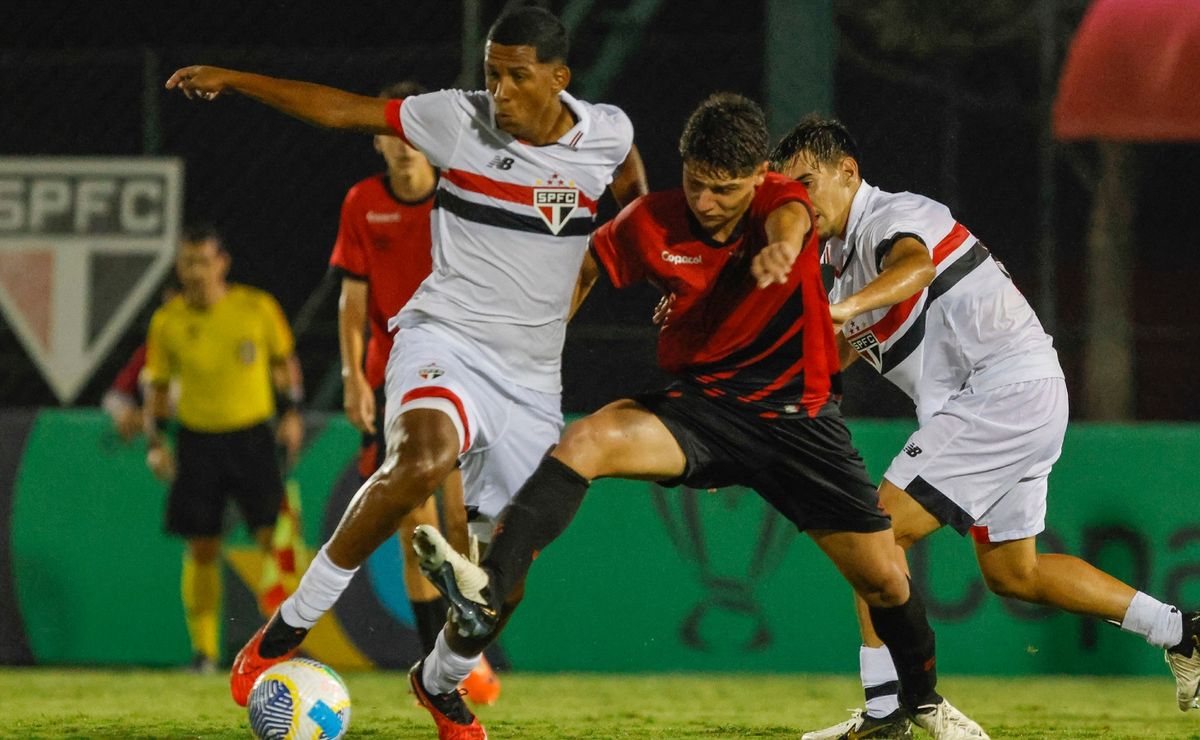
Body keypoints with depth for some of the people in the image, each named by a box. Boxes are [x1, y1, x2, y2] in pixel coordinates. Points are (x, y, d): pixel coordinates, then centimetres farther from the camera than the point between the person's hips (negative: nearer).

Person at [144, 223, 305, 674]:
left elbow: (283, 361, 11)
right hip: (197, 440, 1)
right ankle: (203, 649, 7)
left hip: (252, 435, -1)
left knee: (273, 535, -10)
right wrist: (155, 442, 1)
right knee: (201, 548, 0)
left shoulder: (257, 309, -3)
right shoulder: (167, 321, 0)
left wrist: (290, 413, 1)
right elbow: (158, 384, 10)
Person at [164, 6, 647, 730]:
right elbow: (343, 109, 0)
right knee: (426, 456, -36)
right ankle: (287, 630, -25)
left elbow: (633, 194, 23)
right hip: (446, 338, -4)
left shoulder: (608, 133, 0)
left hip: (531, 376, 4)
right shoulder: (460, 119, -6)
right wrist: (232, 79, -3)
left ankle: (441, 681, 34)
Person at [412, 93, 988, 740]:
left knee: (883, 579, 1)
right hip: (701, 408, 0)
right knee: (587, 439, -29)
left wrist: (782, 245, -58)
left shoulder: (777, 199, -10)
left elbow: (790, 216, -34)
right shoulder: (650, 223, -5)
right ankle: (488, 596, -45)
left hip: (797, 416, 0)